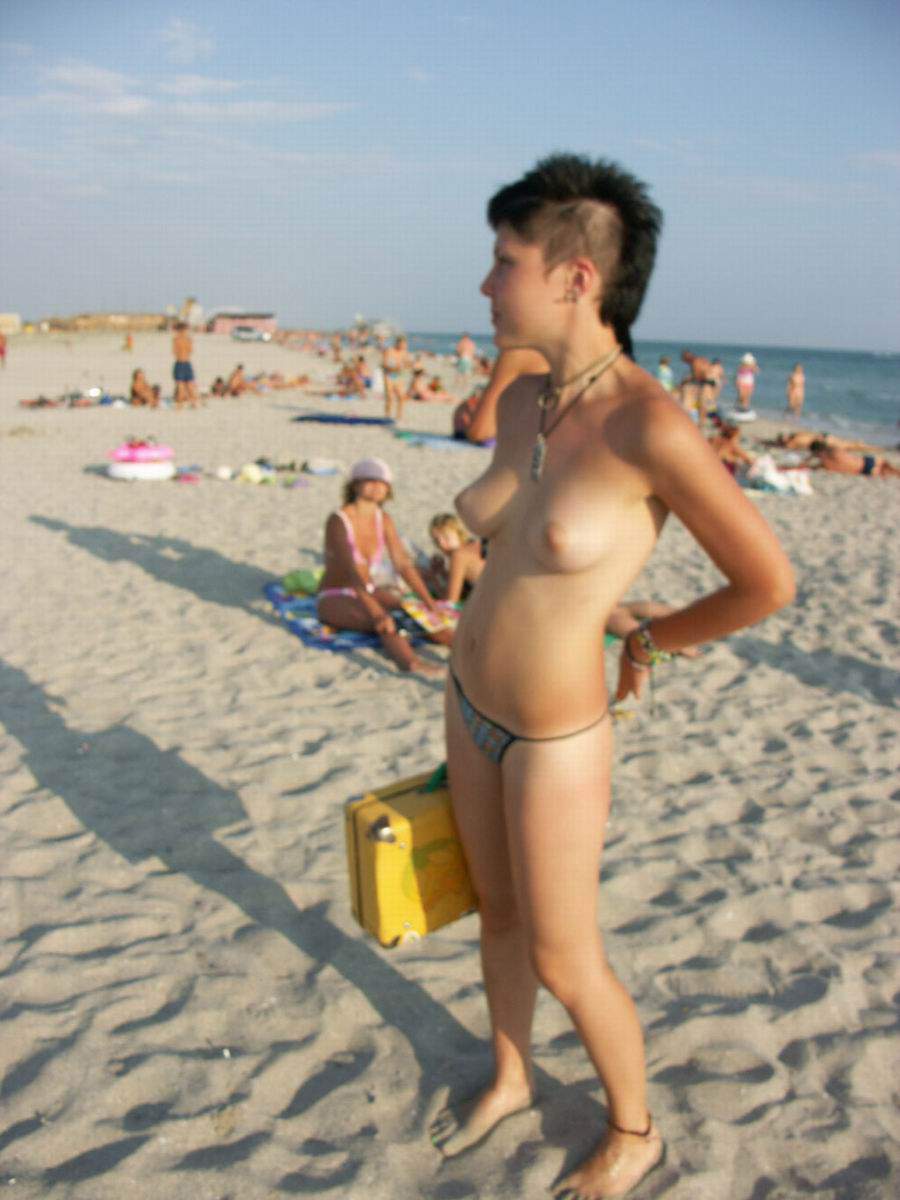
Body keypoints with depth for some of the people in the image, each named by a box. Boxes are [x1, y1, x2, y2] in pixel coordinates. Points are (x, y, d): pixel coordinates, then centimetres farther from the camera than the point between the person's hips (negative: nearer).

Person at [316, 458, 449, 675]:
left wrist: (430, 604, -12)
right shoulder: (338, 521, -17)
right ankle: (411, 662, -61)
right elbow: (350, 570, -29)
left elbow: (404, 565, -1)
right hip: (335, 600, -6)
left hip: (368, 593, 6)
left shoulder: (384, 520, 3)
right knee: (384, 621, -34)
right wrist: (376, 612, -41)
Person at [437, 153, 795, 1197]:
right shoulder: (521, 401, -4)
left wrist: (647, 641, -3)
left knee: (562, 962, 12)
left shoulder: (653, 426, -27)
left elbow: (769, 583, -18)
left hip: (554, 738, -7)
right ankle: (509, 1080, 52)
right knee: (497, 914, 25)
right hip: (471, 704, 7)